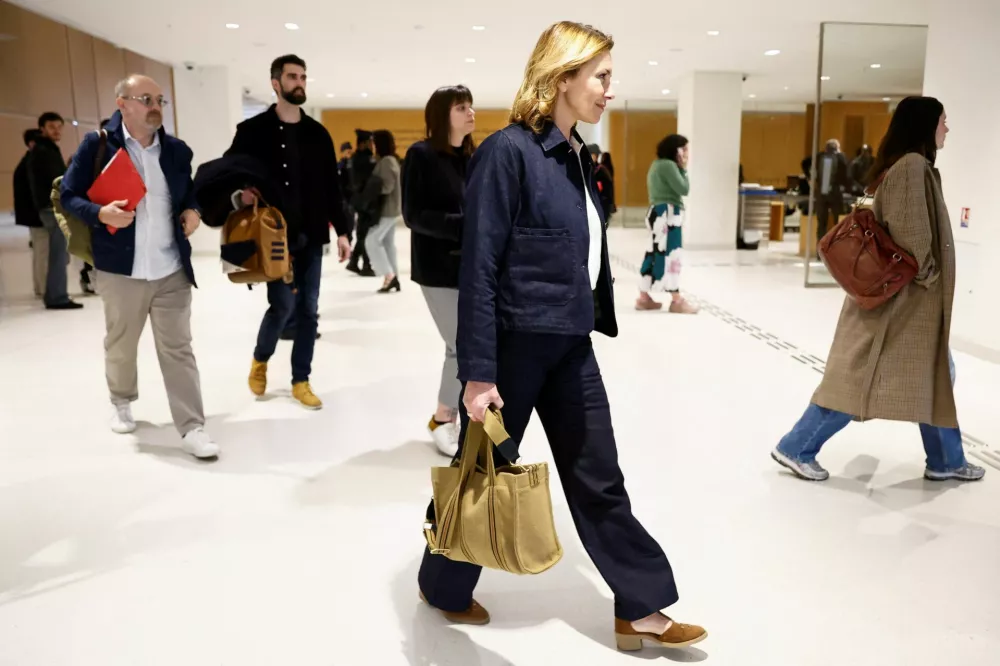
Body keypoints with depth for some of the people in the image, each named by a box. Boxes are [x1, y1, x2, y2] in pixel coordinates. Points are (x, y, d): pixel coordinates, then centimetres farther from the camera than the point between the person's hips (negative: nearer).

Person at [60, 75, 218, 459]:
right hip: (120, 271, -2)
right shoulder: (97, 145, -4)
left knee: (178, 349, 2)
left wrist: (193, 211, 1)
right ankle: (122, 403, 42)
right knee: (120, 345, 16)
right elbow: (69, 195, -2)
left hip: (172, 271, 2)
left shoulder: (176, 149, 9)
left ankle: (192, 428, 4)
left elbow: (189, 191, 22)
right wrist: (100, 214, -21)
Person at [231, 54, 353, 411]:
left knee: (308, 309, 5)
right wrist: (239, 194, -20)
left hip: (311, 236, 4)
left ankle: (301, 381, 17)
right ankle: (260, 359, 22)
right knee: (283, 304, -8)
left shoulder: (317, 133, 10)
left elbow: (331, 187, 10)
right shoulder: (253, 130, -1)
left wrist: (342, 230, 4)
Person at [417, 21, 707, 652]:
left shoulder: (579, 159, 9)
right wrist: (477, 373, -19)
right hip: (514, 346, -7)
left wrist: (599, 322, 15)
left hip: (571, 348, 7)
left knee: (600, 482, 12)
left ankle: (641, 610, 25)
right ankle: (444, 587, 35)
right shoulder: (509, 151, -15)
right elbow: (479, 269, -18)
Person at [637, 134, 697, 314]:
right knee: (672, 255, -7)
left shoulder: (657, 164, 19)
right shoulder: (668, 165, -13)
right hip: (668, 214, -11)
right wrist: (683, 169, -4)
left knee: (655, 254, 11)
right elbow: (684, 189, -14)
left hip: (657, 212, 11)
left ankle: (644, 298, 13)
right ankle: (677, 300, -3)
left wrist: (680, 168, 10)